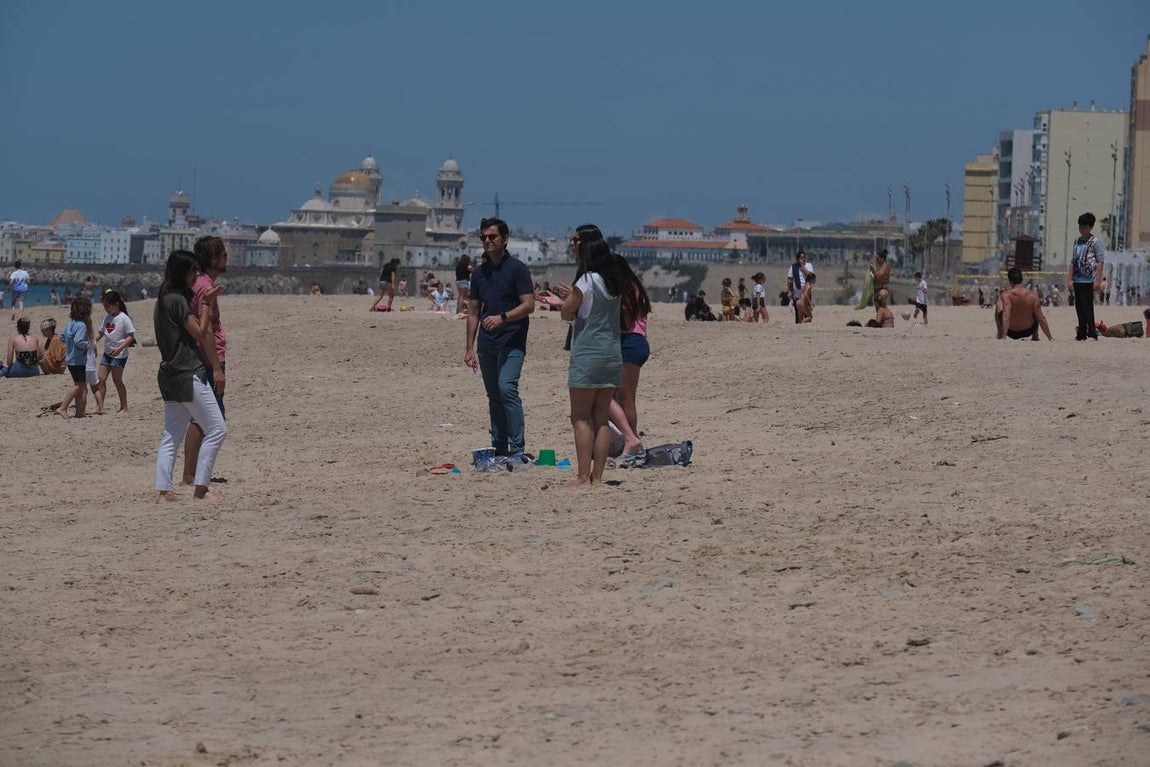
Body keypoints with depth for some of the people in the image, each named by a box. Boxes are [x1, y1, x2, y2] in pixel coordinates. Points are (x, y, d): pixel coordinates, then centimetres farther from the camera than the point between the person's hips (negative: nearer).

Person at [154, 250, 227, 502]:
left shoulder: (163, 300, 16)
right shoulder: (178, 300, -13)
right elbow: (201, 335, -11)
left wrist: (201, 305, 17)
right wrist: (206, 305, -6)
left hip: (169, 375, 10)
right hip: (188, 374, -10)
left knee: (171, 436, 8)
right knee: (216, 428, -5)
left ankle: (164, 490, 3)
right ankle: (201, 486, -6)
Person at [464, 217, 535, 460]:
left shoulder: (517, 269, -5)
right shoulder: (479, 272, 14)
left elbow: (528, 305, -12)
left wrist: (502, 317, -26)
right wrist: (469, 347, 13)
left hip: (511, 342, -7)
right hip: (486, 344, 7)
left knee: (507, 388, -20)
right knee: (494, 395, 9)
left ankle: (517, 448, -19)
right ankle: (500, 448, 14)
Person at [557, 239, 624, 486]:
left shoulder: (587, 282, -10)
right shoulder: (615, 285, 10)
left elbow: (566, 313, -6)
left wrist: (570, 298, 12)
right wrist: (575, 295, 21)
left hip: (587, 355, -7)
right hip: (613, 354, 7)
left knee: (581, 418, -3)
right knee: (602, 419, 8)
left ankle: (583, 476, -8)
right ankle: (597, 475, 8)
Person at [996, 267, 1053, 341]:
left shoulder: (1006, 295, -22)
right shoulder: (1032, 296, -15)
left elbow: (1006, 315, -33)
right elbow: (1041, 319, -10)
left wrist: (1003, 337, -37)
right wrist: (1050, 337, 0)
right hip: (1028, 331, 2)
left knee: (998, 305, 22)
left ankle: (1000, 335, 25)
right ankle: (1035, 337, 37)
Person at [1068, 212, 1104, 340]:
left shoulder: (1095, 242, -3)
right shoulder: (1077, 242, 15)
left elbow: (1100, 262, -8)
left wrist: (1098, 280, -14)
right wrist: (1069, 279, 9)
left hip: (1088, 280, -6)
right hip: (1077, 280, 6)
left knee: (1087, 308, -9)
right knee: (1079, 308, 9)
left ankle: (1092, 334, -6)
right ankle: (1081, 334, 15)